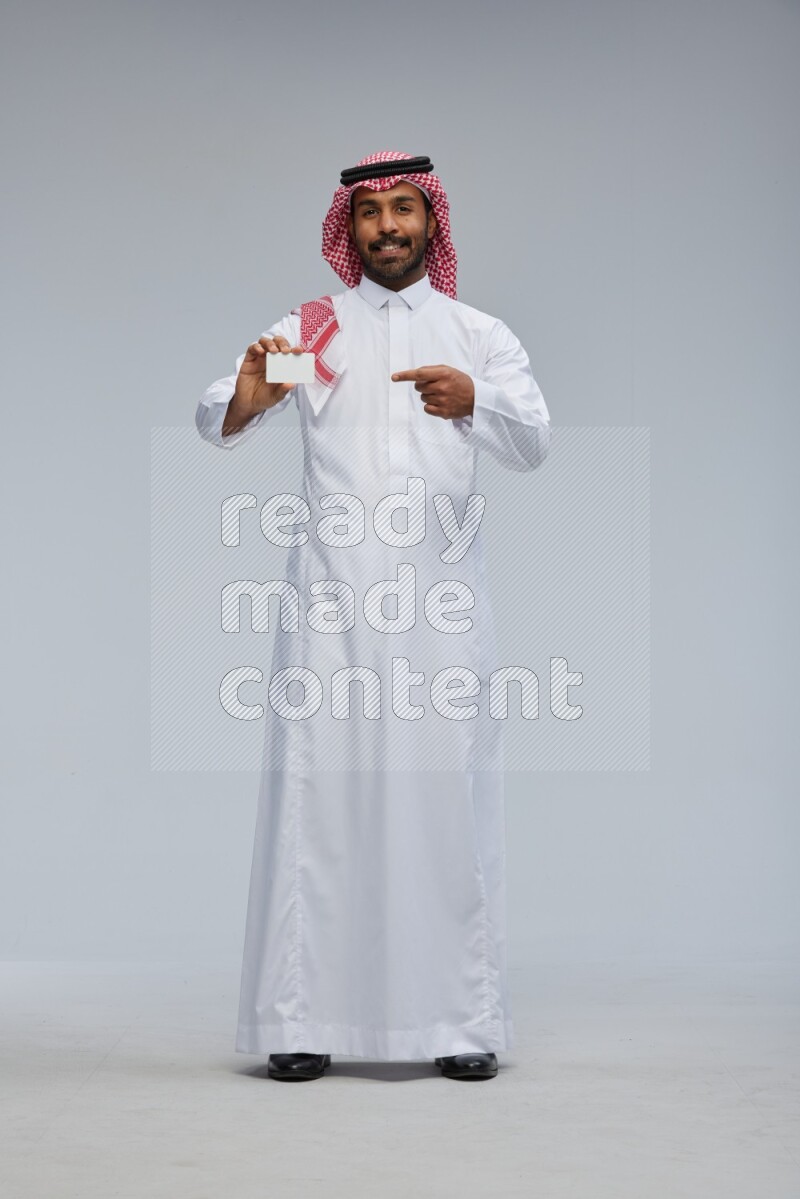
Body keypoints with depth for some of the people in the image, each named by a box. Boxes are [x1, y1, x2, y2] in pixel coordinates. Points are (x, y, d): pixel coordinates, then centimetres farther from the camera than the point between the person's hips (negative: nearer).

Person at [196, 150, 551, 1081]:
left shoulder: (479, 336, 14)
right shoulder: (310, 328, 13)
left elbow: (534, 442, 0)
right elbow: (213, 425, 5)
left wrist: (473, 401, -22)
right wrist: (243, 402, -20)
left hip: (440, 596, 0)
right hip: (330, 595, 0)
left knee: (447, 794, -3)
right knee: (315, 793, -4)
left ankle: (463, 1024, 2)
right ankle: (300, 1022, 0)